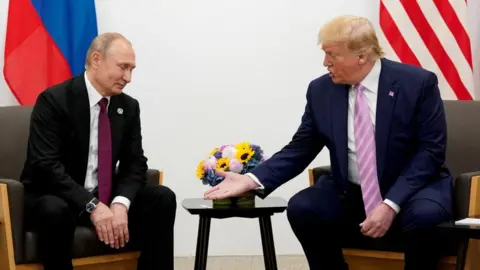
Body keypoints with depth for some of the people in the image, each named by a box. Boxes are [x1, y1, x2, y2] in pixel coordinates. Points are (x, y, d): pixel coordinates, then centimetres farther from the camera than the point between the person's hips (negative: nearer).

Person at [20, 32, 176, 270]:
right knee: (54, 211, -38)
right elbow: (46, 165, -23)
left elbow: (135, 164, 1)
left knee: (162, 198, -14)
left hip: (105, 200, 6)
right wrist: (92, 206, -31)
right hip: (54, 199, -5)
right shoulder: (54, 100, -15)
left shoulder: (128, 106, 4)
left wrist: (120, 204, -20)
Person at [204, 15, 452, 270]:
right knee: (301, 208, -21)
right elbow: (300, 149, 2)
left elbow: (430, 151, -15)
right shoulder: (321, 90, -2)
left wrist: (391, 204, -25)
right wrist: (252, 179, -13)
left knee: (422, 215, -35)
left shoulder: (418, 83, -12)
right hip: (349, 193, 4)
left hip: (412, 189, -3)